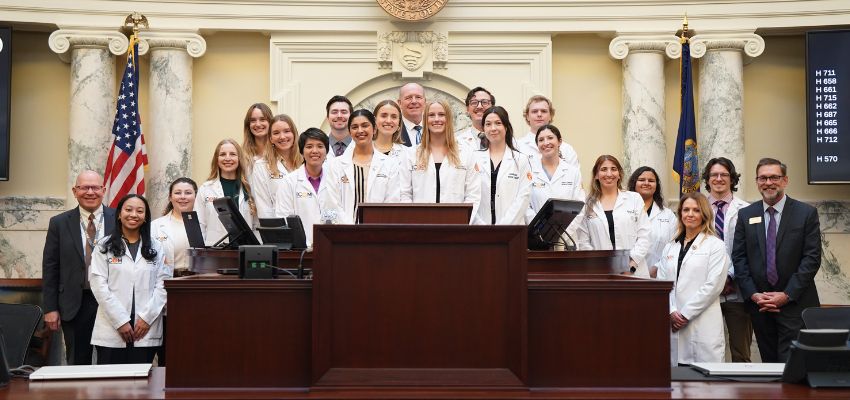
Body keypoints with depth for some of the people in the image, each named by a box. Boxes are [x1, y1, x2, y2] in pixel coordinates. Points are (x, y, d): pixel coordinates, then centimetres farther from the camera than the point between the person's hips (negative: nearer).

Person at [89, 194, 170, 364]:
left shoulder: (156, 248, 11)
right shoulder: (105, 247, 5)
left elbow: (162, 285, 5)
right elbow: (99, 285, -2)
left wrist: (147, 317, -7)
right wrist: (120, 321, -9)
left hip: (146, 331, 1)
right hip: (111, 331, -1)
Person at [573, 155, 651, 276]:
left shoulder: (634, 199, 11)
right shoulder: (588, 205, 10)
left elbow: (643, 236, 5)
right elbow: (583, 243, 6)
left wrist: (631, 263, -7)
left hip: (634, 272, 0)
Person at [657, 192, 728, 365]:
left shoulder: (715, 245, 2)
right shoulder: (670, 247, 17)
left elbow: (713, 285, -7)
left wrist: (685, 313, -9)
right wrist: (671, 312, -5)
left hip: (703, 326, -4)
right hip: (672, 324, 4)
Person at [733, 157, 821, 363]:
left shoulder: (806, 213, 0)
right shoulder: (745, 215, 8)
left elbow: (812, 258, -5)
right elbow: (739, 257, 5)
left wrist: (787, 295, -12)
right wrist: (753, 294, -7)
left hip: (795, 304, -3)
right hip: (758, 303, 3)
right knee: (769, 361, 8)